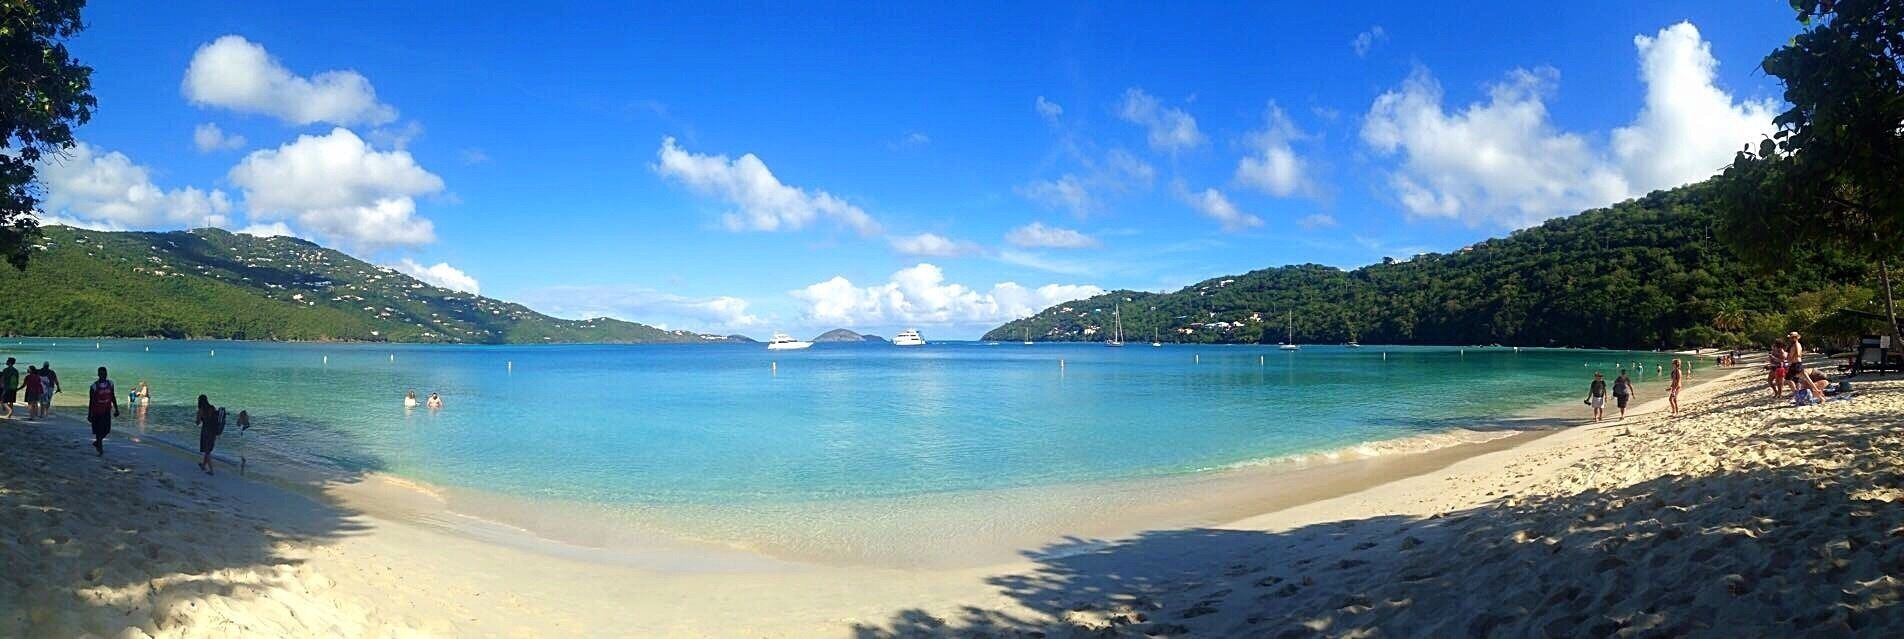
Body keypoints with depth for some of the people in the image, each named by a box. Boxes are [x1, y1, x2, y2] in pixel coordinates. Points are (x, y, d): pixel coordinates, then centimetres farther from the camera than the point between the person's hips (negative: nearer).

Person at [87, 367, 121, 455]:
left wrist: (116, 409, 8)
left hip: (107, 411, 4)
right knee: (98, 431, 0)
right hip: (97, 412, -4)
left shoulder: (110, 384, 1)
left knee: (106, 430, 6)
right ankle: (100, 450, 11)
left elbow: (113, 397, 9)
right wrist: (89, 414, -9)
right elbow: (91, 401, -8)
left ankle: (97, 442, 33)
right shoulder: (94, 386, -12)